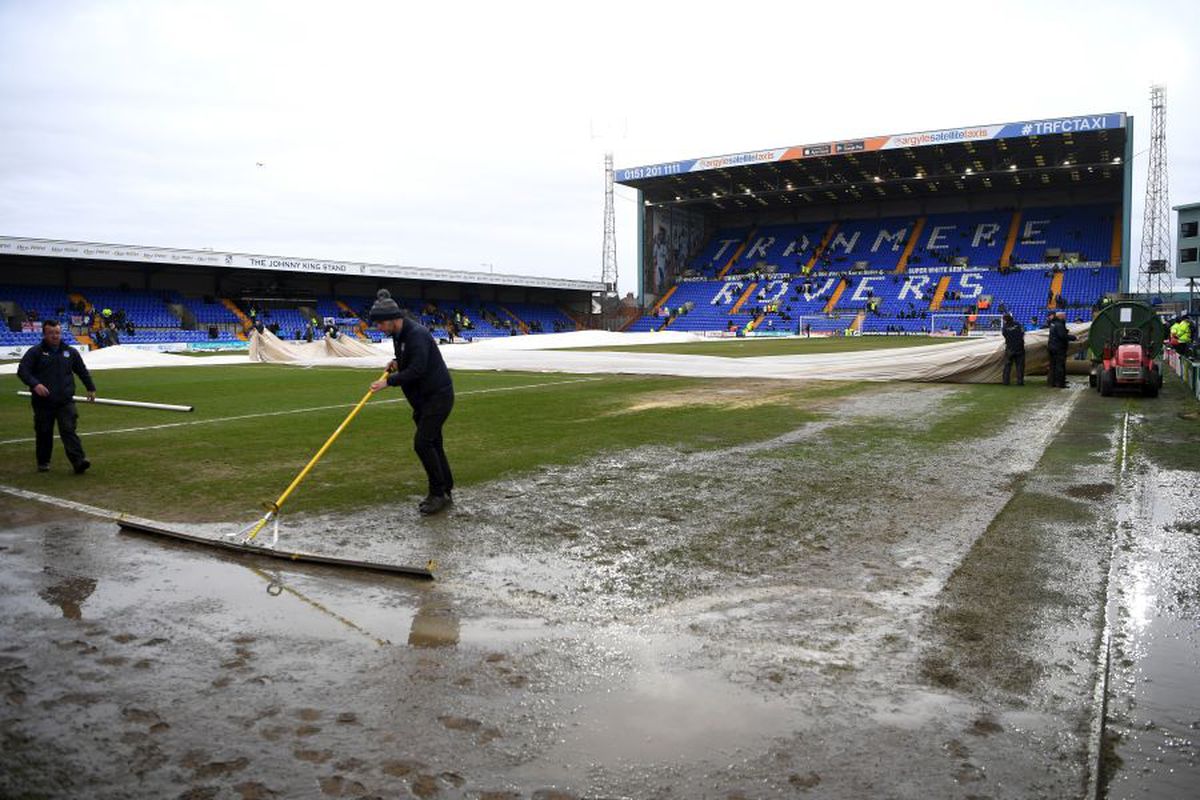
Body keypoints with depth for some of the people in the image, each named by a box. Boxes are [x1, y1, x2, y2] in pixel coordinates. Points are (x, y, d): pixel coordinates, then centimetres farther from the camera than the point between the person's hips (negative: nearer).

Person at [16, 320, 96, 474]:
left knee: (69, 430, -10)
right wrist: (35, 384, -23)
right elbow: (22, 370, -7)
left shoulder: (70, 352, 11)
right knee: (44, 433, 9)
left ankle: (79, 461, -20)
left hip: (65, 401, 1)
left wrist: (91, 388, 25)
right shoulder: (35, 352, 1)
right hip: (43, 402, 0)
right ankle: (43, 462, 24)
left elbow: (83, 371, 22)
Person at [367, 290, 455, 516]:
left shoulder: (417, 334, -21)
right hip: (423, 399, 10)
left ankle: (439, 493, -4)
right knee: (432, 444, 11)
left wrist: (389, 381, -22)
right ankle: (444, 491, 19)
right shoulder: (399, 334, 9)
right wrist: (397, 363, 3)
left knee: (422, 443, -14)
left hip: (438, 395, -10)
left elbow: (417, 369, -28)